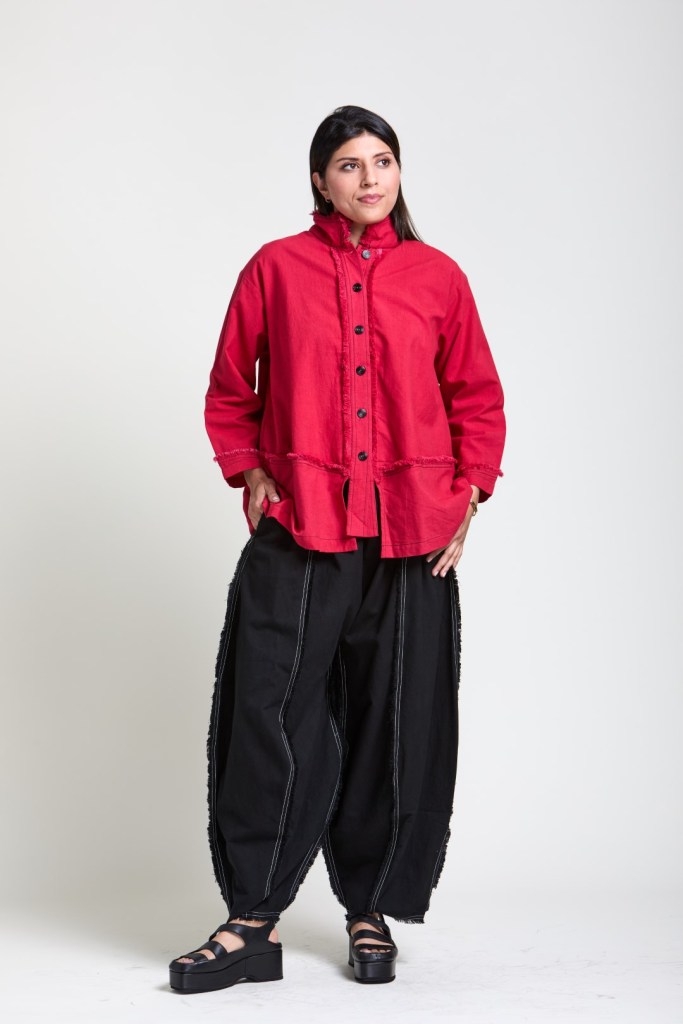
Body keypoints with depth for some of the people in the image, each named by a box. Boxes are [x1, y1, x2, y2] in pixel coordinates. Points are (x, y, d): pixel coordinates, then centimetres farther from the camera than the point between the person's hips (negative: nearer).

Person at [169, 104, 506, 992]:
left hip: (413, 540, 1)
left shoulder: (438, 277, 7)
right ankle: (254, 920, 6)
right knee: (270, 715, -4)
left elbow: (479, 400, 13)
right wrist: (249, 473, 0)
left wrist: (470, 493, 2)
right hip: (297, 529, -1)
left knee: (396, 725, 6)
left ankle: (373, 911, 21)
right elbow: (230, 392, 12)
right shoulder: (277, 268, 5)